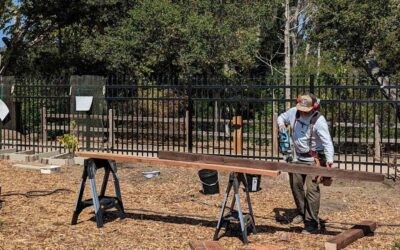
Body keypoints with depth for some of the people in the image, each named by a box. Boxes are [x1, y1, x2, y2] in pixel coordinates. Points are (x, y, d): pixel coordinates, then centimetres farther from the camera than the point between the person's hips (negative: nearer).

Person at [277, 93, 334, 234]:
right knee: (295, 184, 17)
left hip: (314, 159, -7)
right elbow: (281, 117, 15)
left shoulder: (319, 120, -24)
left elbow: (327, 142, -30)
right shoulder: (294, 112, -7)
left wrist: (329, 160, -41)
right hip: (298, 158, 7)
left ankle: (312, 224, -5)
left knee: (311, 189, -12)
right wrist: (281, 124, -9)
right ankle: (302, 213, 40)